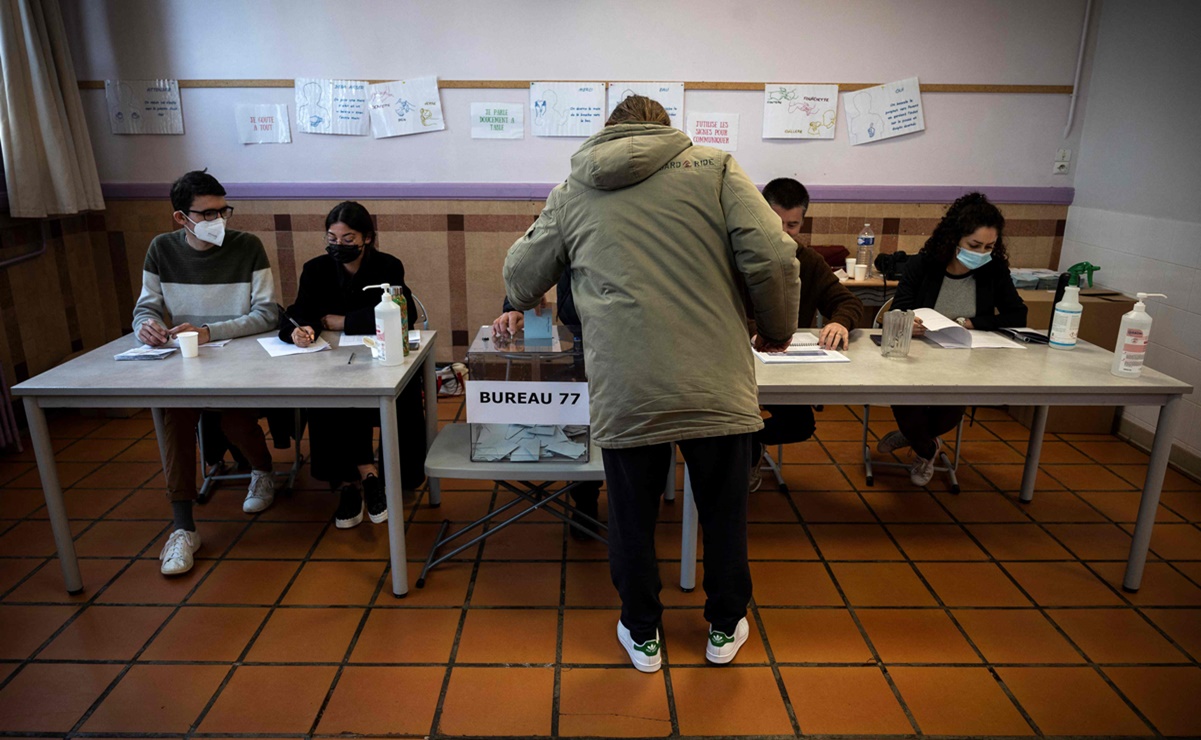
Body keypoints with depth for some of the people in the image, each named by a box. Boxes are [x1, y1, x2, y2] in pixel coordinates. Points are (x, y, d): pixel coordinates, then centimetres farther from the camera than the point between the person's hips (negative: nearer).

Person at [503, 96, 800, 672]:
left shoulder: (572, 193, 13)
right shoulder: (715, 168, 7)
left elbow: (520, 275, 21)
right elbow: (773, 260, -5)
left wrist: (524, 303, 45)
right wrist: (777, 331, 13)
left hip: (624, 394, 1)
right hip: (717, 386, 0)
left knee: (631, 521, 19)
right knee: (724, 512, 21)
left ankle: (643, 636, 38)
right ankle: (724, 629, 40)